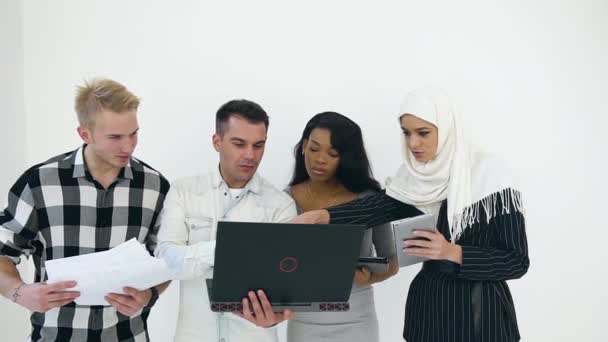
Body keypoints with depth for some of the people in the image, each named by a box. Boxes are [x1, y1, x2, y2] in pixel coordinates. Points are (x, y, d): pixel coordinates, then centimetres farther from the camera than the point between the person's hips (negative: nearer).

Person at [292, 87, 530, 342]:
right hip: (428, 306, 5)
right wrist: (320, 215, -33)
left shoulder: (489, 173, -13)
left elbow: (517, 261, -12)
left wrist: (453, 252, -24)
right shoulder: (413, 176, 1)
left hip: (480, 311, -4)